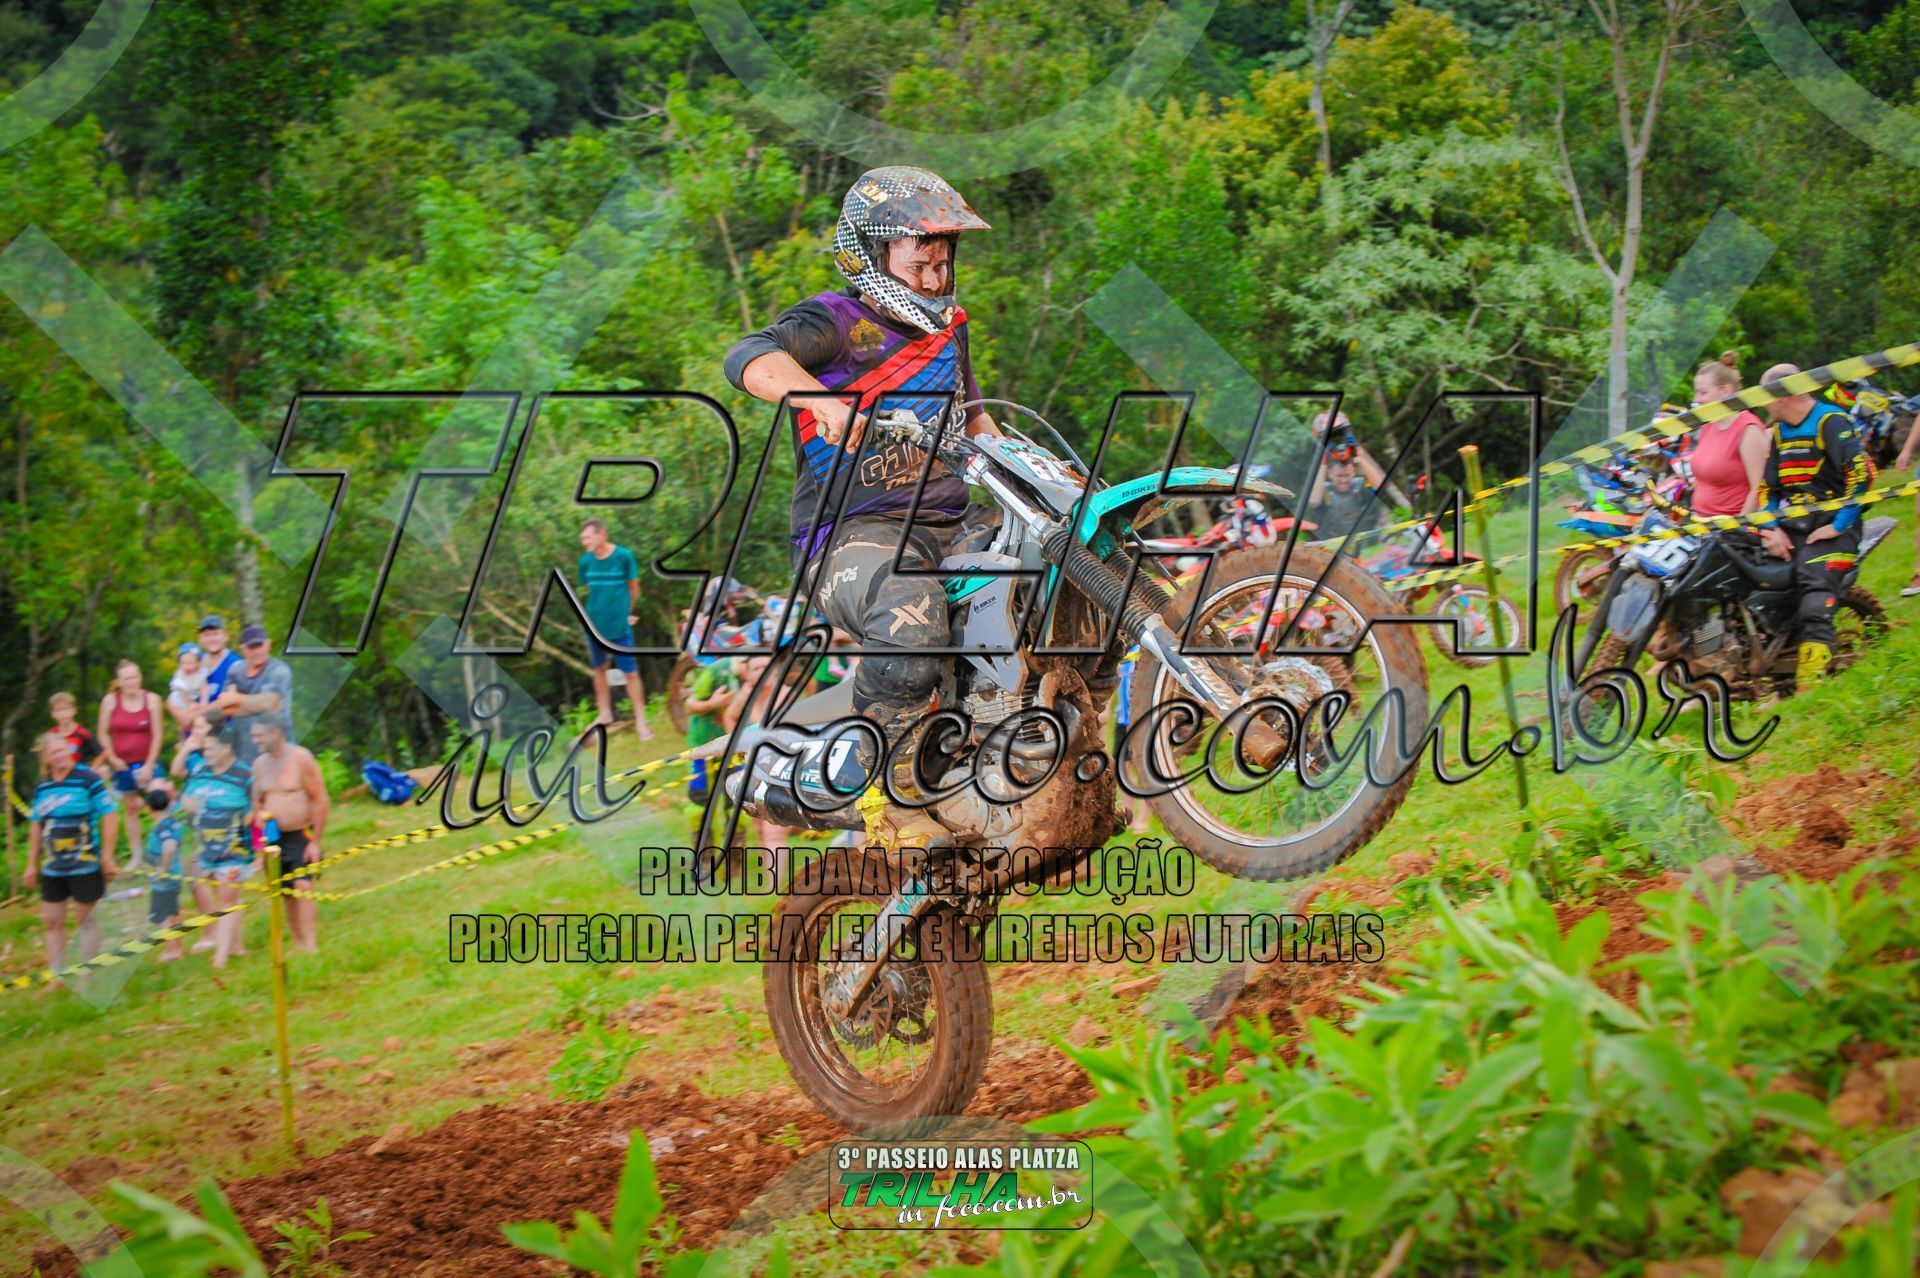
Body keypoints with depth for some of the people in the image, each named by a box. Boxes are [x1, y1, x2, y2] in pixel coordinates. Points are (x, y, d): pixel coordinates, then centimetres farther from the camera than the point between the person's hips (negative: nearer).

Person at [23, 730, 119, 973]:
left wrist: (107, 857, -12)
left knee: (85, 920, 3)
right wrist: (32, 864, 15)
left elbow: (110, 816, -10)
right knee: (51, 921, 7)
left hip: (84, 867, -5)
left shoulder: (88, 780, -10)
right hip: (52, 868, 5)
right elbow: (36, 827, 15)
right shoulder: (42, 787, 7)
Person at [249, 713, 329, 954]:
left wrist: (315, 841, -13)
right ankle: (297, 944, 14)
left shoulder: (301, 758, -10)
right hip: (274, 838, 6)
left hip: (302, 835, -6)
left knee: (303, 889, -17)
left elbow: (322, 801, -10)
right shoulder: (260, 764, 8)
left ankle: (310, 946, -22)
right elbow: (257, 803, 18)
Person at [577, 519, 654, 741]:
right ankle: (605, 715, 29)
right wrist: (599, 610, 9)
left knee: (631, 673, -1)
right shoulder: (586, 560, -3)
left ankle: (640, 721, 6)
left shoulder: (624, 556, -12)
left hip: (619, 625, -4)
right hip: (594, 625, 4)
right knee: (599, 669, 15)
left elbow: (634, 588, 0)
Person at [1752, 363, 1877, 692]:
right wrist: (1771, 529, 0)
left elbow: (1862, 473, -17)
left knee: (1815, 608, -20)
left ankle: (1810, 690, -25)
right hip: (1790, 528, 7)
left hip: (1828, 529, -7)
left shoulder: (1832, 423, -7)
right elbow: (1766, 488, 18)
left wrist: (1839, 526, -17)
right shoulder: (1778, 432, 17)